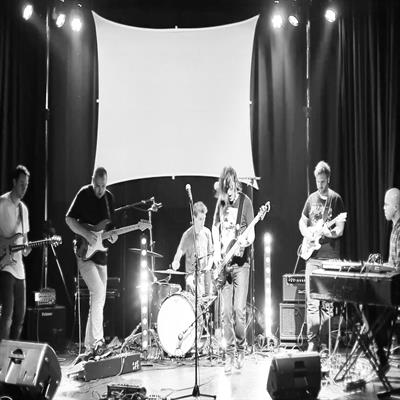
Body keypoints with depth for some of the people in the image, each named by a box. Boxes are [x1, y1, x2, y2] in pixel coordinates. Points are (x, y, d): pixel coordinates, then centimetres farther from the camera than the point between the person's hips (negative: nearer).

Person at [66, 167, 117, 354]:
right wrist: (86, 234, -20)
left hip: (100, 254, 6)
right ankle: (97, 339, -16)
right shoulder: (83, 194, -7)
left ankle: (90, 344, 17)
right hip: (85, 253, -6)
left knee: (99, 299, 7)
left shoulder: (109, 197, 9)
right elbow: (69, 219, -8)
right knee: (98, 291, -21)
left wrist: (112, 235, -4)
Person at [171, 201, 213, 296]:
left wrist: (209, 265, -2)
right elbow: (179, 252, -9)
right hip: (192, 274, -4)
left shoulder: (207, 232, 5)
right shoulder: (187, 235, -7)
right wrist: (176, 263, -30)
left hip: (205, 274, 4)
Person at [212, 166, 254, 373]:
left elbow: (251, 232, -6)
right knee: (226, 311, 1)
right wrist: (217, 251, 3)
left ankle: (240, 349, 10)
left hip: (240, 262, -4)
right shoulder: (221, 202, 9)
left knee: (239, 310, -9)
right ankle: (230, 354, 9)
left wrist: (247, 241, -28)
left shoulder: (245, 201, -3)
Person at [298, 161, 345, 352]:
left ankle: (324, 339, 8)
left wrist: (327, 232, -23)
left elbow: (340, 230, -3)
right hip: (312, 256, 3)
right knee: (311, 300, 0)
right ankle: (313, 340, 4)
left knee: (328, 301, -2)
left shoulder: (336, 199, 0)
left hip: (330, 257, -3)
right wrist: (307, 233, 2)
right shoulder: (311, 198, 12)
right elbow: (302, 222, 22)